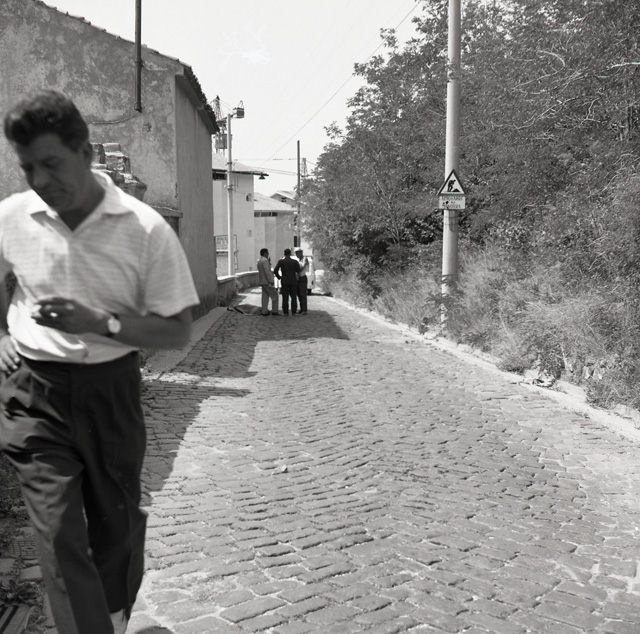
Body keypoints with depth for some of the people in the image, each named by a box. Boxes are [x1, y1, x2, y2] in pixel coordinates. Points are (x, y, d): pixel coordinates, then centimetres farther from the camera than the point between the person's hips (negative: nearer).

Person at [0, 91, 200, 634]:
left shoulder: (146, 229, -12)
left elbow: (177, 330, -9)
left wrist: (99, 323, -22)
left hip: (111, 389, 0)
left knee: (117, 522, 14)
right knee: (59, 534, -4)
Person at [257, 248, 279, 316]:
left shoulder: (259, 261, 14)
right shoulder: (265, 260, -15)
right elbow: (267, 271, -22)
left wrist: (269, 263, 11)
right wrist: (271, 281, -23)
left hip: (262, 281, 9)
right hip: (267, 281, -9)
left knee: (265, 297, 10)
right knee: (274, 295, -1)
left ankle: (264, 311, 9)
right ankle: (274, 311, -1)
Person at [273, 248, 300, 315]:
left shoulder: (281, 261, -4)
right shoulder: (295, 261, -3)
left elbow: (275, 271, -8)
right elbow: (298, 270, 0)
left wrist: (279, 277, 8)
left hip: (285, 282, -1)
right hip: (293, 281, 1)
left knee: (285, 297, 2)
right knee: (293, 297, 7)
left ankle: (285, 312, 0)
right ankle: (293, 312, 6)